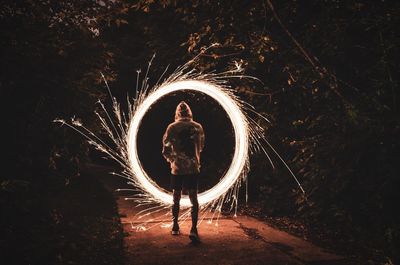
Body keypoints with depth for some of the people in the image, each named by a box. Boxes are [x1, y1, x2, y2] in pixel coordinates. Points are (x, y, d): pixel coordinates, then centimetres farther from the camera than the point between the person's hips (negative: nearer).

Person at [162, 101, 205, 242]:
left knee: (176, 199, 16)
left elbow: (165, 150, -1)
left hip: (177, 169, 0)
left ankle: (175, 227, 25)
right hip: (193, 169, 0)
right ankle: (193, 229, -9)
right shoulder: (197, 127, 0)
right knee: (194, 199, 3)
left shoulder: (172, 127, -3)